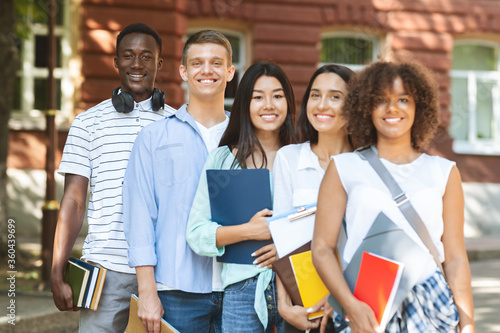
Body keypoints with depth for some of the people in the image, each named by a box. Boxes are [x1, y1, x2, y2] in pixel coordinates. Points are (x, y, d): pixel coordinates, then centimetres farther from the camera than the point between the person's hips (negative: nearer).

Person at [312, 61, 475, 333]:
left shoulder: (444, 173, 12)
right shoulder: (344, 167, 8)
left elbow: (455, 258, 10)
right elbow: (322, 248, 2)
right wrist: (351, 306, -12)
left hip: (430, 310, 1)